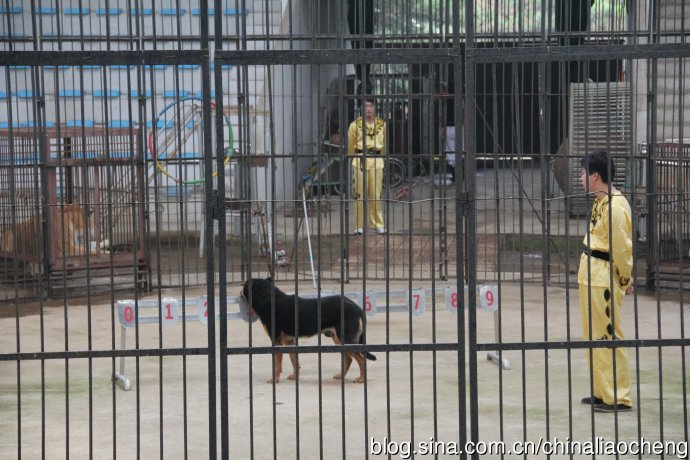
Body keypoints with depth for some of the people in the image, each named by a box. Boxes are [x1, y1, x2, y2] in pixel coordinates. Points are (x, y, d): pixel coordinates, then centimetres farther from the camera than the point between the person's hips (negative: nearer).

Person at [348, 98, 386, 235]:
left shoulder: (382, 125, 5)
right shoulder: (355, 125, -1)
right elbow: (350, 145, 12)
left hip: (377, 162, 1)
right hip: (360, 161, -1)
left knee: (376, 195, 2)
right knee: (359, 195, -1)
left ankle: (378, 224, 10)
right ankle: (359, 226, 5)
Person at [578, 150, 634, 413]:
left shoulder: (614, 207, -20)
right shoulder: (600, 202, 11)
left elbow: (622, 248, -17)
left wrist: (625, 280, -6)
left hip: (604, 279, -10)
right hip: (590, 275, 10)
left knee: (607, 337, -6)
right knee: (593, 336, 15)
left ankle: (617, 398, -2)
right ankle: (601, 392, 24)